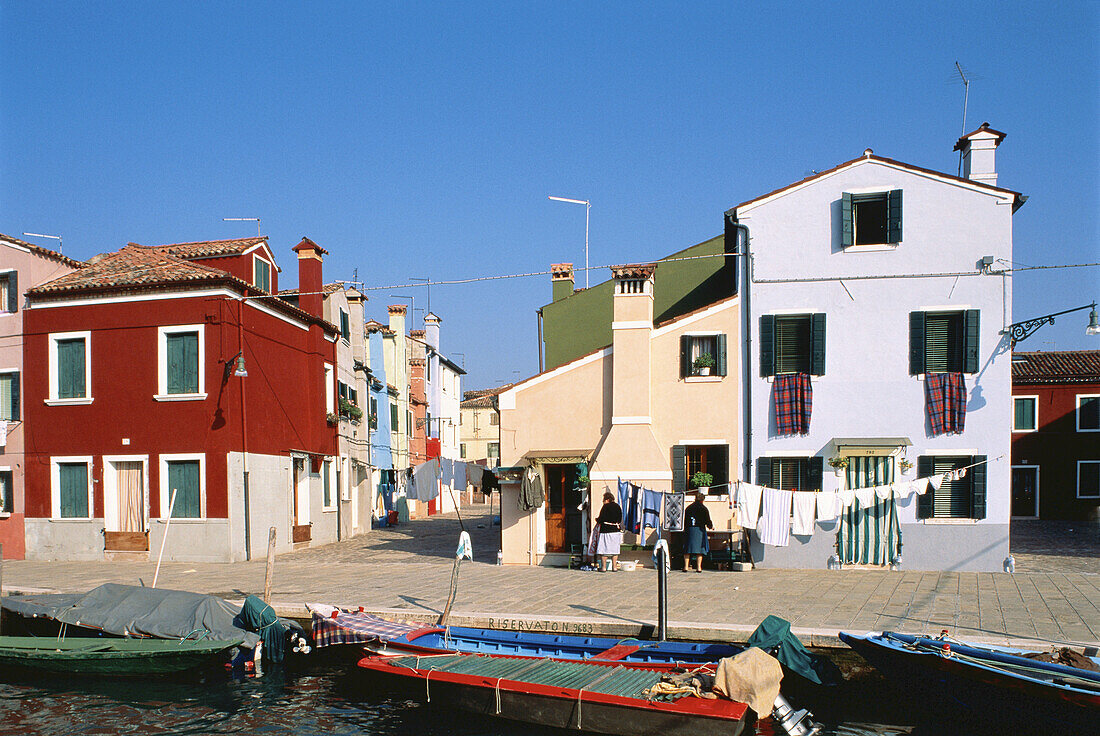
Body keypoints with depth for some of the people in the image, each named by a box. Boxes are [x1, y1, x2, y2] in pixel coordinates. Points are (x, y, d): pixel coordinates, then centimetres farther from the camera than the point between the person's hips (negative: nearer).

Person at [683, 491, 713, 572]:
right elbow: (707, 521, -3)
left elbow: (685, 520, 10)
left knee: (687, 550, 7)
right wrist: (711, 527, 15)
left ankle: (686, 566, 3)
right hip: (700, 529, -3)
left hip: (689, 529, 3)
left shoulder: (688, 508, 8)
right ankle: (698, 567, 1)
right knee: (700, 549, 3)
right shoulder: (703, 508, -4)